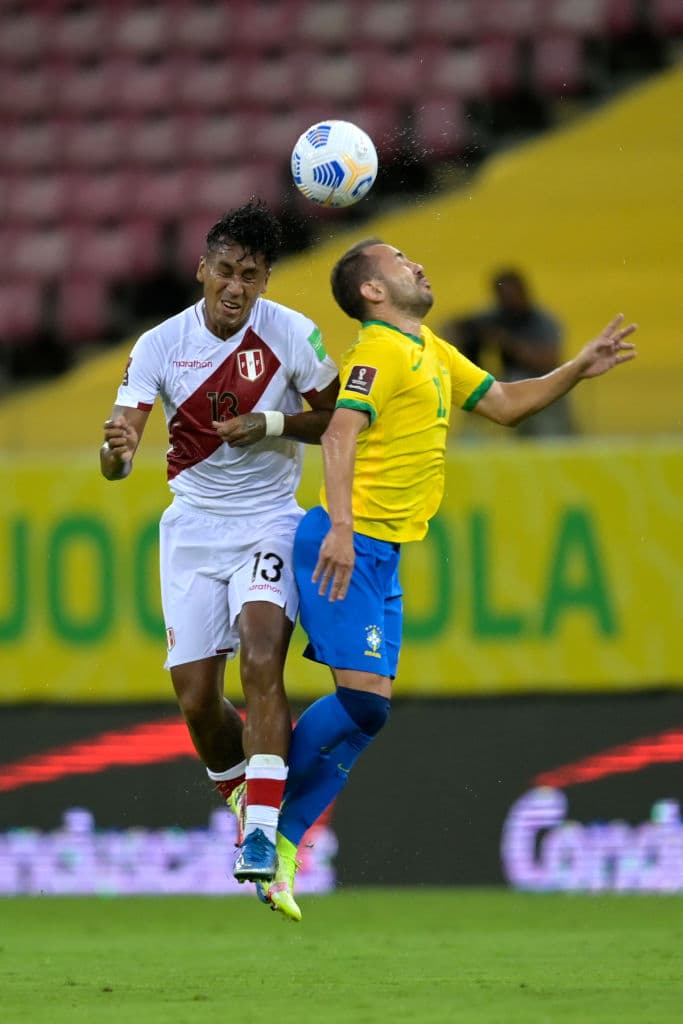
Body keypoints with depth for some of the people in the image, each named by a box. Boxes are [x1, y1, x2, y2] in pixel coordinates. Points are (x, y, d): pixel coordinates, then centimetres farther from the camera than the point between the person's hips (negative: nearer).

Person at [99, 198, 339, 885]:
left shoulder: (292, 334, -10)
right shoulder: (159, 345, -8)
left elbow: (337, 420, 1)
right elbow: (116, 460, -12)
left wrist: (271, 425, -17)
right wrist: (117, 450, -37)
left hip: (268, 522, -2)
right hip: (192, 526, 2)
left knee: (261, 661, -25)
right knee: (196, 699, -1)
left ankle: (261, 833, -27)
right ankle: (244, 796, 29)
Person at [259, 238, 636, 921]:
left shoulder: (431, 353, 19)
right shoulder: (380, 352, -10)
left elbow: (503, 404, 29)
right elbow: (340, 434, -22)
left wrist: (578, 370, 17)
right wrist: (340, 526, -34)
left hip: (383, 555, 9)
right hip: (349, 547, -9)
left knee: (367, 708, 5)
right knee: (362, 700, -16)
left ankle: (280, 838, 8)